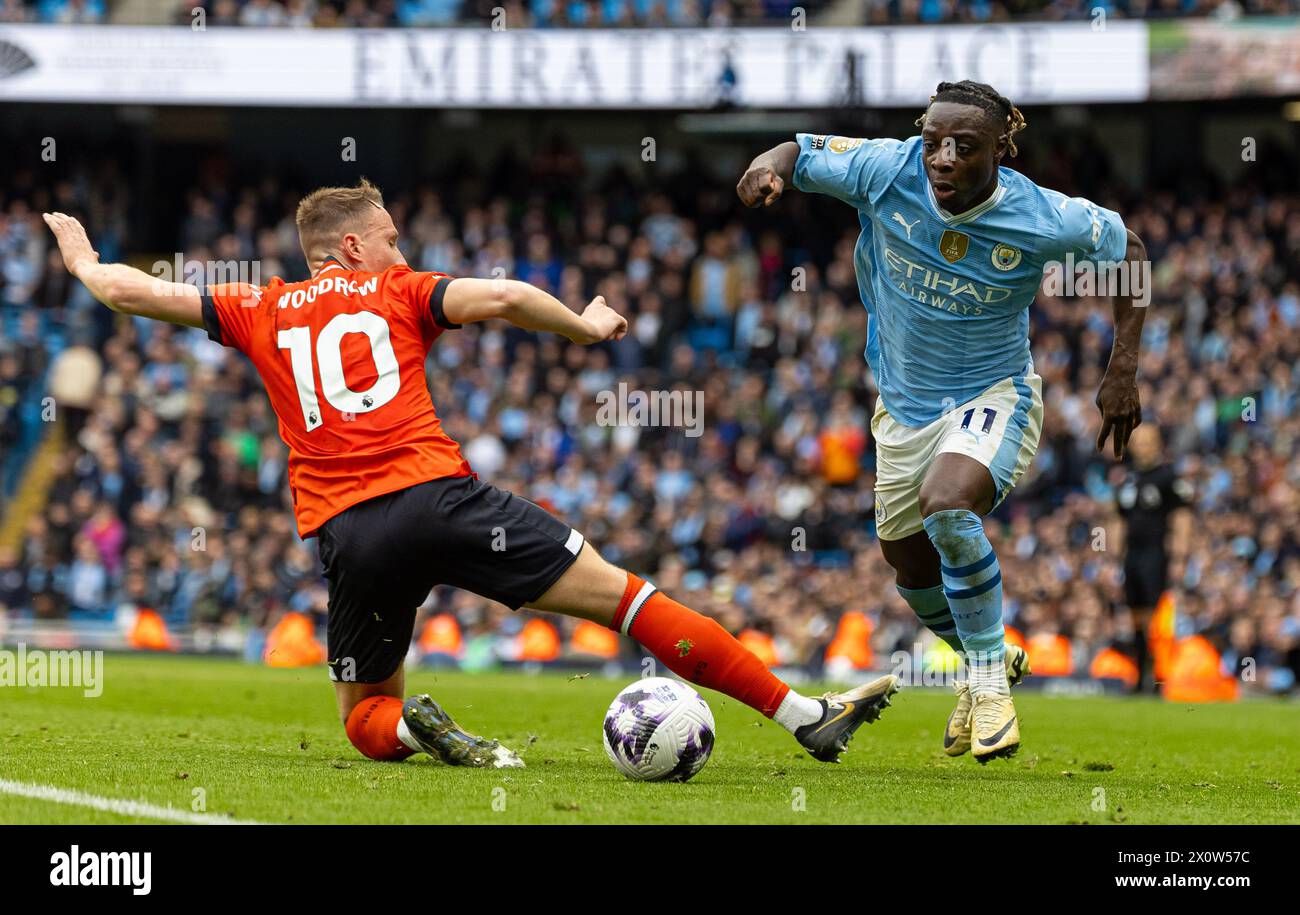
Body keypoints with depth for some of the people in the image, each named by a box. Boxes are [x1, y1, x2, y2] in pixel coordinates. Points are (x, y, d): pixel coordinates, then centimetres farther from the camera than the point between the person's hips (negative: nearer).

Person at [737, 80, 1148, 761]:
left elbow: (1126, 249, -5)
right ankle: (990, 659, 49)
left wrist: (1123, 367, -8)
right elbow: (797, 152, -7)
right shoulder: (888, 170, -21)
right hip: (904, 401, 5)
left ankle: (990, 682, -13)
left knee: (946, 505, -34)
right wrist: (768, 167, -32)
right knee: (907, 557, 17)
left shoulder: (1041, 219, -24)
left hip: (994, 395, -5)